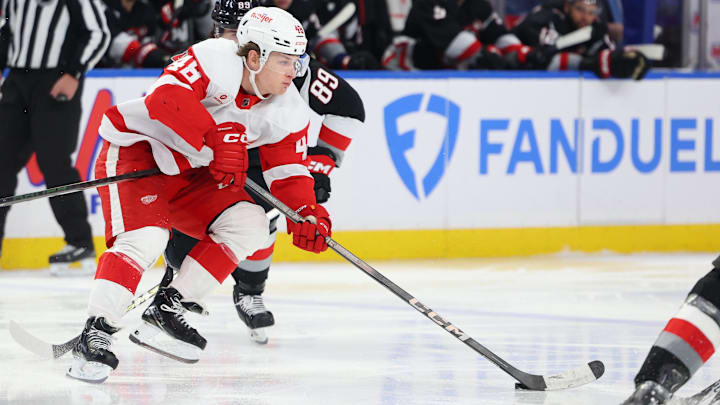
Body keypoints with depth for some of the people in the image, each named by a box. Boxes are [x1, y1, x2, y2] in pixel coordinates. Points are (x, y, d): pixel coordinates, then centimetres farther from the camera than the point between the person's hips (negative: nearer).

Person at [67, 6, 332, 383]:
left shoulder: (289, 112, -5)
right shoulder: (218, 59, -26)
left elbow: (288, 172, -2)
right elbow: (166, 96, -40)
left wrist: (308, 214, -21)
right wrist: (218, 140, -43)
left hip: (191, 174, 8)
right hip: (137, 148, -8)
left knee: (249, 224, -7)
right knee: (144, 238, -27)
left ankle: (168, 310, -3)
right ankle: (95, 334, -24)